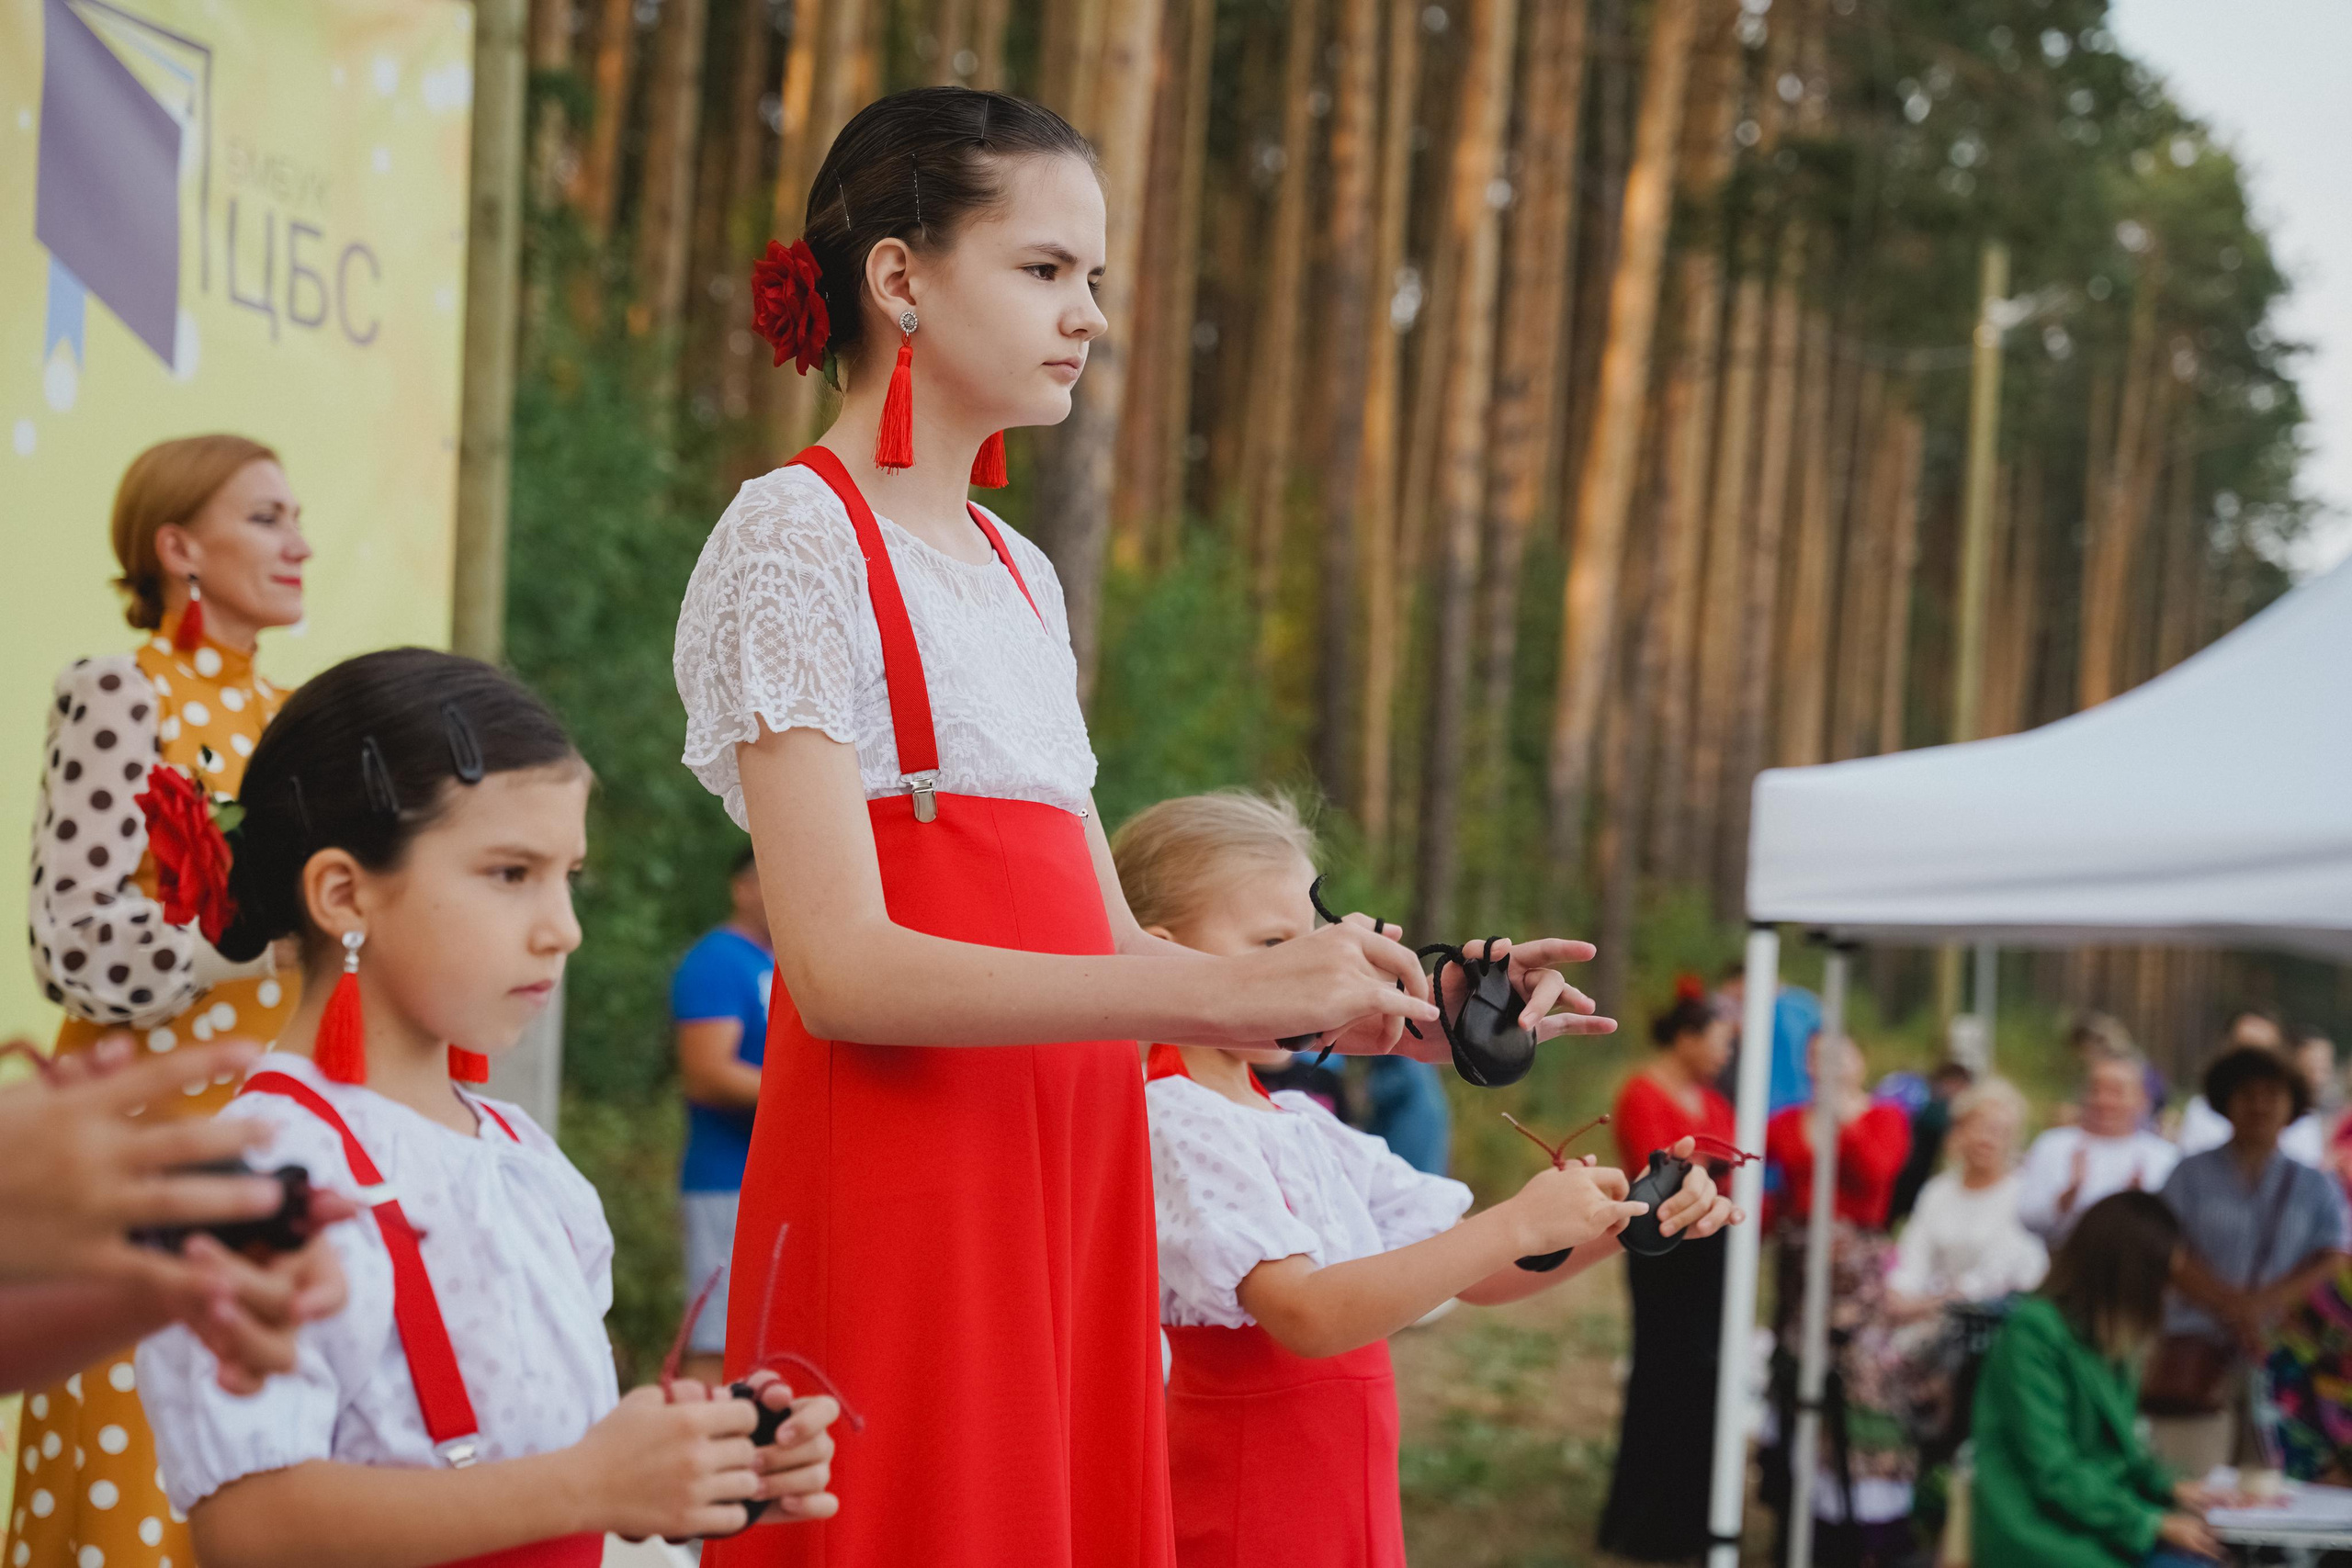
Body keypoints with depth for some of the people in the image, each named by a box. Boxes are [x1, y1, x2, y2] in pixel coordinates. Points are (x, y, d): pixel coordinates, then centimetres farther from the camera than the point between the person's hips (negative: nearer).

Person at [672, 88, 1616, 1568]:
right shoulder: (798, 536, -6)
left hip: (1069, 1188, 8)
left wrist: (1393, 1011, 5)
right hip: (902, 1184, -7)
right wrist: (1235, 990, -22)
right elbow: (844, 968, -17)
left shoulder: (1018, 572, 19)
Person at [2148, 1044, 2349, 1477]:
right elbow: (2170, 1257, 1)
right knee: (2188, 1487, -11)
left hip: (2283, 1357, 1)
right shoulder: (2192, 1174, 13)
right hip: (2199, 1347, -1)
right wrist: (2232, 1306, -13)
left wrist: (2262, 1303, -13)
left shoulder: (2317, 1189, 16)